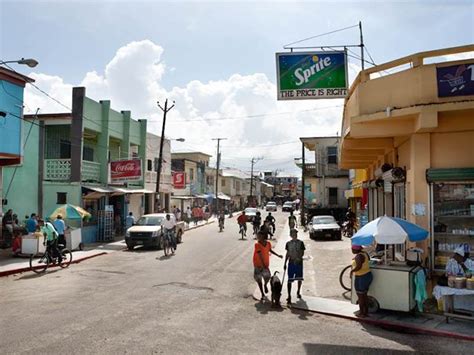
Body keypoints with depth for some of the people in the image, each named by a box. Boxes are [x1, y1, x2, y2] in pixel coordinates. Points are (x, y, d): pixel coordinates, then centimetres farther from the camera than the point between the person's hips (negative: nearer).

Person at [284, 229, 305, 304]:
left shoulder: (300, 243, -2)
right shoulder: (288, 243, 4)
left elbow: (302, 253, -5)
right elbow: (287, 254, 11)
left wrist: (298, 258, -24)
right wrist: (285, 263, 10)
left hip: (299, 262, 0)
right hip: (291, 263, 0)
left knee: (299, 279, 11)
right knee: (290, 280, -4)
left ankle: (298, 292, 35)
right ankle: (289, 296, 0)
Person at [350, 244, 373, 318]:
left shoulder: (358, 256, -23)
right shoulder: (364, 253, 4)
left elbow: (359, 266, -36)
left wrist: (352, 271, -21)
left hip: (361, 278, -9)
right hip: (368, 275, 9)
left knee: (360, 296, 6)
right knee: (364, 295, 18)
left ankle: (361, 313, 15)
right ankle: (366, 312, 25)